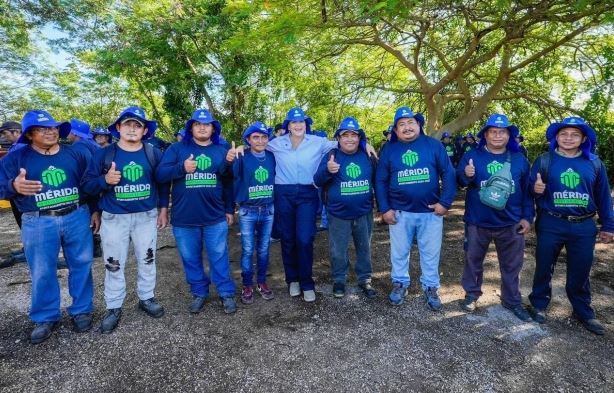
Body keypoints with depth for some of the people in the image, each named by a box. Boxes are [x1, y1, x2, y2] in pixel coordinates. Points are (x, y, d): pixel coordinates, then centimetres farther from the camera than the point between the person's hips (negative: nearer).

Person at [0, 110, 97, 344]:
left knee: (81, 266, 8)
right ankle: (45, 318, 23)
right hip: (38, 223, -1)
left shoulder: (74, 154, 8)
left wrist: (95, 210, 9)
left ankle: (82, 310, 24)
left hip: (77, 218, 2)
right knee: (42, 273, 6)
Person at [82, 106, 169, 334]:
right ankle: (114, 308, 22)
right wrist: (105, 180, -24)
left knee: (147, 260, 13)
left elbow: (163, 183, 7)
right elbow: (87, 185, -5)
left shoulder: (154, 154, 0)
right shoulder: (104, 154, -4)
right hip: (114, 218, -1)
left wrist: (163, 209, 5)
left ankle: (146, 298, 32)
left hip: (147, 217, 1)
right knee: (114, 265, 7)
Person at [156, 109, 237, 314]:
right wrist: (182, 168, -22)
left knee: (219, 257, 7)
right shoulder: (177, 148, 3)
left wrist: (230, 209, 9)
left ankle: (226, 293, 21)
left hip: (215, 217, 0)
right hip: (184, 218, 0)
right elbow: (160, 174, -6)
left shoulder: (221, 151, 9)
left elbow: (229, 183, 11)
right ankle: (199, 293, 29)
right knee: (190, 258, 12)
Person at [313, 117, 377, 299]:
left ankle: (365, 280, 32)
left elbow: (375, 180, 14)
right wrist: (327, 170, -38)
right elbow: (318, 182, -17)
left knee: (364, 249, 16)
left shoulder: (367, 156, 2)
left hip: (364, 214, 3)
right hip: (338, 215, -3)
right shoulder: (331, 156, -7)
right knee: (338, 251, 10)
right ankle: (339, 280, 30)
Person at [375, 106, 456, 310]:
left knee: (431, 253, 11)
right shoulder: (389, 149, 1)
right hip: (399, 212, 1)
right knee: (399, 252, 13)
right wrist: (385, 209, -5)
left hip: (431, 211, 0)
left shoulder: (434, 145, -1)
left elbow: (448, 174, -2)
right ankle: (400, 284, 32)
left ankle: (431, 288, 29)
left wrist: (445, 202, -8)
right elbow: (380, 181, 1)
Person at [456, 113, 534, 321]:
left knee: (511, 265, 14)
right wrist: (466, 175, -37)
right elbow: (459, 180, -13)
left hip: (511, 223, 2)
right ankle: (471, 294, 30)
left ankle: (512, 301, 31)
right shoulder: (472, 156, -2)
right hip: (478, 222, -2)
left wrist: (527, 217, 3)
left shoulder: (519, 159, 5)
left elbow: (527, 190, 9)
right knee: (473, 261, 12)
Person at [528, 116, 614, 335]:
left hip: (584, 227, 2)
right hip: (551, 224, -2)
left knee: (580, 272, 12)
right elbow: (530, 188, -1)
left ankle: (584, 312, 30)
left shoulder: (594, 164, 4)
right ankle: (539, 304, 27)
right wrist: (535, 189, -25)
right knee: (544, 267, 10)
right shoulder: (544, 161, -3)